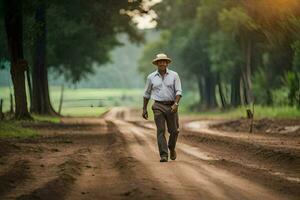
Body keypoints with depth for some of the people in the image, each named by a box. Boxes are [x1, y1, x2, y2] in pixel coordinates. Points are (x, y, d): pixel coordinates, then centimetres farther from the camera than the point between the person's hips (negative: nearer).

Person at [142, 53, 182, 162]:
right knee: (161, 131, -10)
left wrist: (176, 104, -20)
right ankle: (164, 155, -12)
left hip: (171, 106, 0)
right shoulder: (151, 77, 5)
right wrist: (144, 109, 11)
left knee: (174, 131, 5)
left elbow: (178, 91, -5)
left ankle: (172, 148, 33)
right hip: (158, 106, 0)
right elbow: (147, 94, 13)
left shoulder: (174, 75, 1)